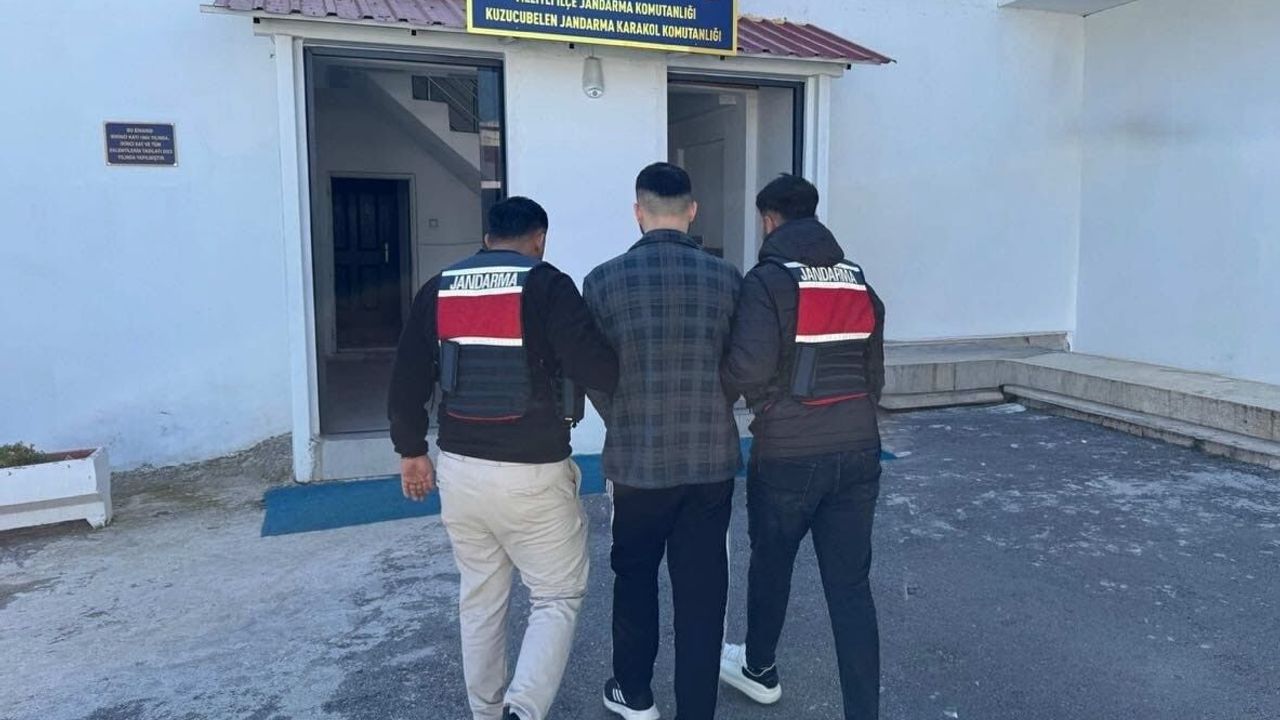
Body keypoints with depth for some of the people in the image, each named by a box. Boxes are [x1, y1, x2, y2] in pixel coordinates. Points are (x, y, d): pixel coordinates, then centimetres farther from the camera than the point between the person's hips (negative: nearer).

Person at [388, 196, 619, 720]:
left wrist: (411, 450, 19)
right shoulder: (546, 285, -10)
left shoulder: (437, 290, 5)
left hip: (460, 469, 5)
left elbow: (407, 380, 8)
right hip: (532, 476, -5)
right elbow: (597, 369, -17)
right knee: (558, 597, 9)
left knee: (479, 599, 20)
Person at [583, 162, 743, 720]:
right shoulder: (727, 278, -4)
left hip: (636, 461, -1)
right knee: (702, 590, 10)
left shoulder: (604, 281, -8)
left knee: (635, 577, 20)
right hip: (713, 460, 1)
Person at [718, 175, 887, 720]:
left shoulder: (768, 281, -10)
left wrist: (767, 407, 1)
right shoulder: (859, 283, 9)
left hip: (787, 454, -4)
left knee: (771, 563, 18)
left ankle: (759, 670, 40)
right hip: (858, 451, 4)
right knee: (851, 584, 7)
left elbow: (748, 368, -21)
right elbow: (874, 373, 12)